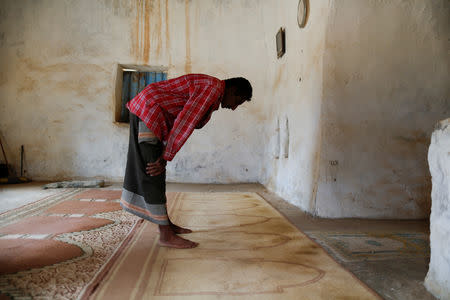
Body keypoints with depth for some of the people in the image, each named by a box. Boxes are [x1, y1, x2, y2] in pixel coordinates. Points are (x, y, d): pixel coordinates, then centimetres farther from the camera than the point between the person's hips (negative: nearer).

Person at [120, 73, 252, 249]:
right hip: (148, 111, -11)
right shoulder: (213, 87, -16)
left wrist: (164, 156, 7)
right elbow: (184, 123, -23)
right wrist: (165, 157, -18)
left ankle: (166, 223, 21)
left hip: (145, 112, 11)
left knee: (155, 173, 12)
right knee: (152, 174, -9)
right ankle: (166, 235, -4)